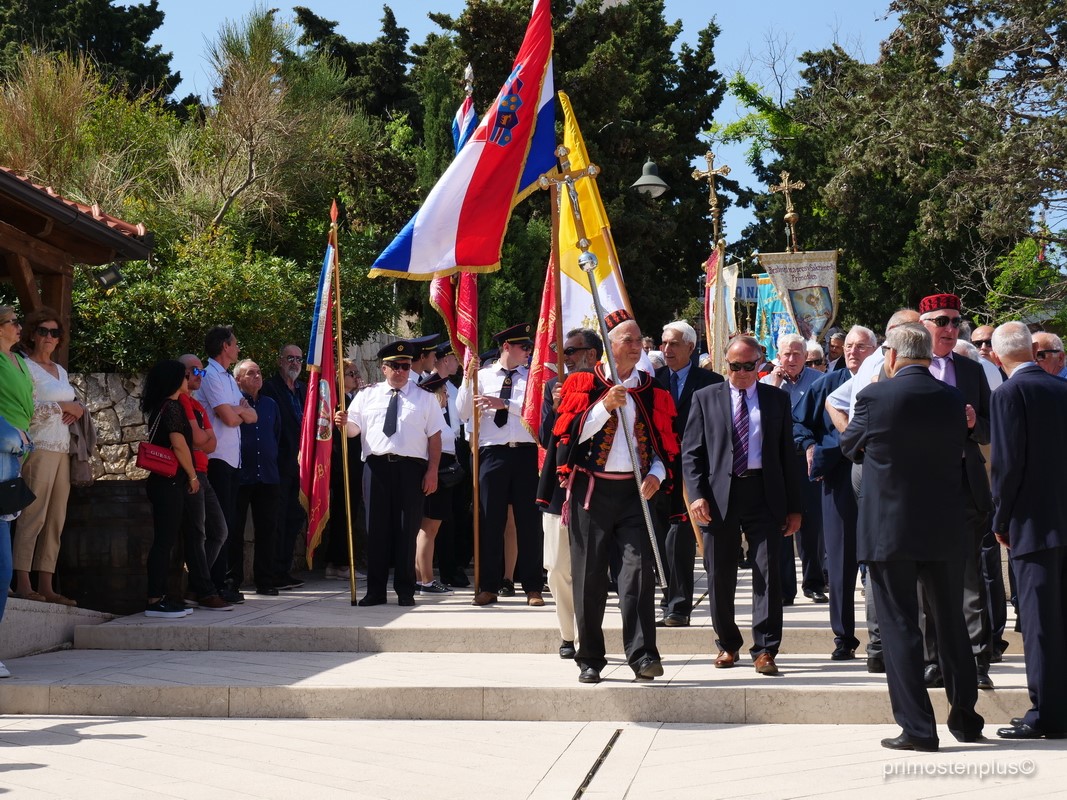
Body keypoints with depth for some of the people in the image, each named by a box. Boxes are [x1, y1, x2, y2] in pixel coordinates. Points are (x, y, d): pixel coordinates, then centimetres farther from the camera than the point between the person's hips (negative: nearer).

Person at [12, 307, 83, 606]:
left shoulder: (60, 370, 21)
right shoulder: (25, 366, -1)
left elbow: (75, 402, 27)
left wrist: (78, 409, 4)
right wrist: (63, 406, -8)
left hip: (62, 449, 8)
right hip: (40, 447, -8)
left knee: (56, 520, 4)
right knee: (33, 515, -12)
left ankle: (46, 586, 5)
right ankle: (22, 584, -12)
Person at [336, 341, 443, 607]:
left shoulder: (424, 398, 9)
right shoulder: (367, 395, 14)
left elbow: (434, 437, 5)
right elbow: (354, 429, 10)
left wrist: (432, 472, -4)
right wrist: (344, 423, -14)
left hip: (411, 467, -1)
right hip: (376, 466, 1)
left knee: (407, 529, 1)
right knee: (376, 529, 2)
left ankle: (405, 591, 9)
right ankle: (375, 591, 9)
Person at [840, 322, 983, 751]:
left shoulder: (875, 396, -11)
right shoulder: (954, 399, 0)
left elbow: (849, 447, 4)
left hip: (889, 530, -4)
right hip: (946, 530, 4)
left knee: (899, 625, 2)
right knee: (951, 623, 16)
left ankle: (918, 728, 2)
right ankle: (965, 718, 25)